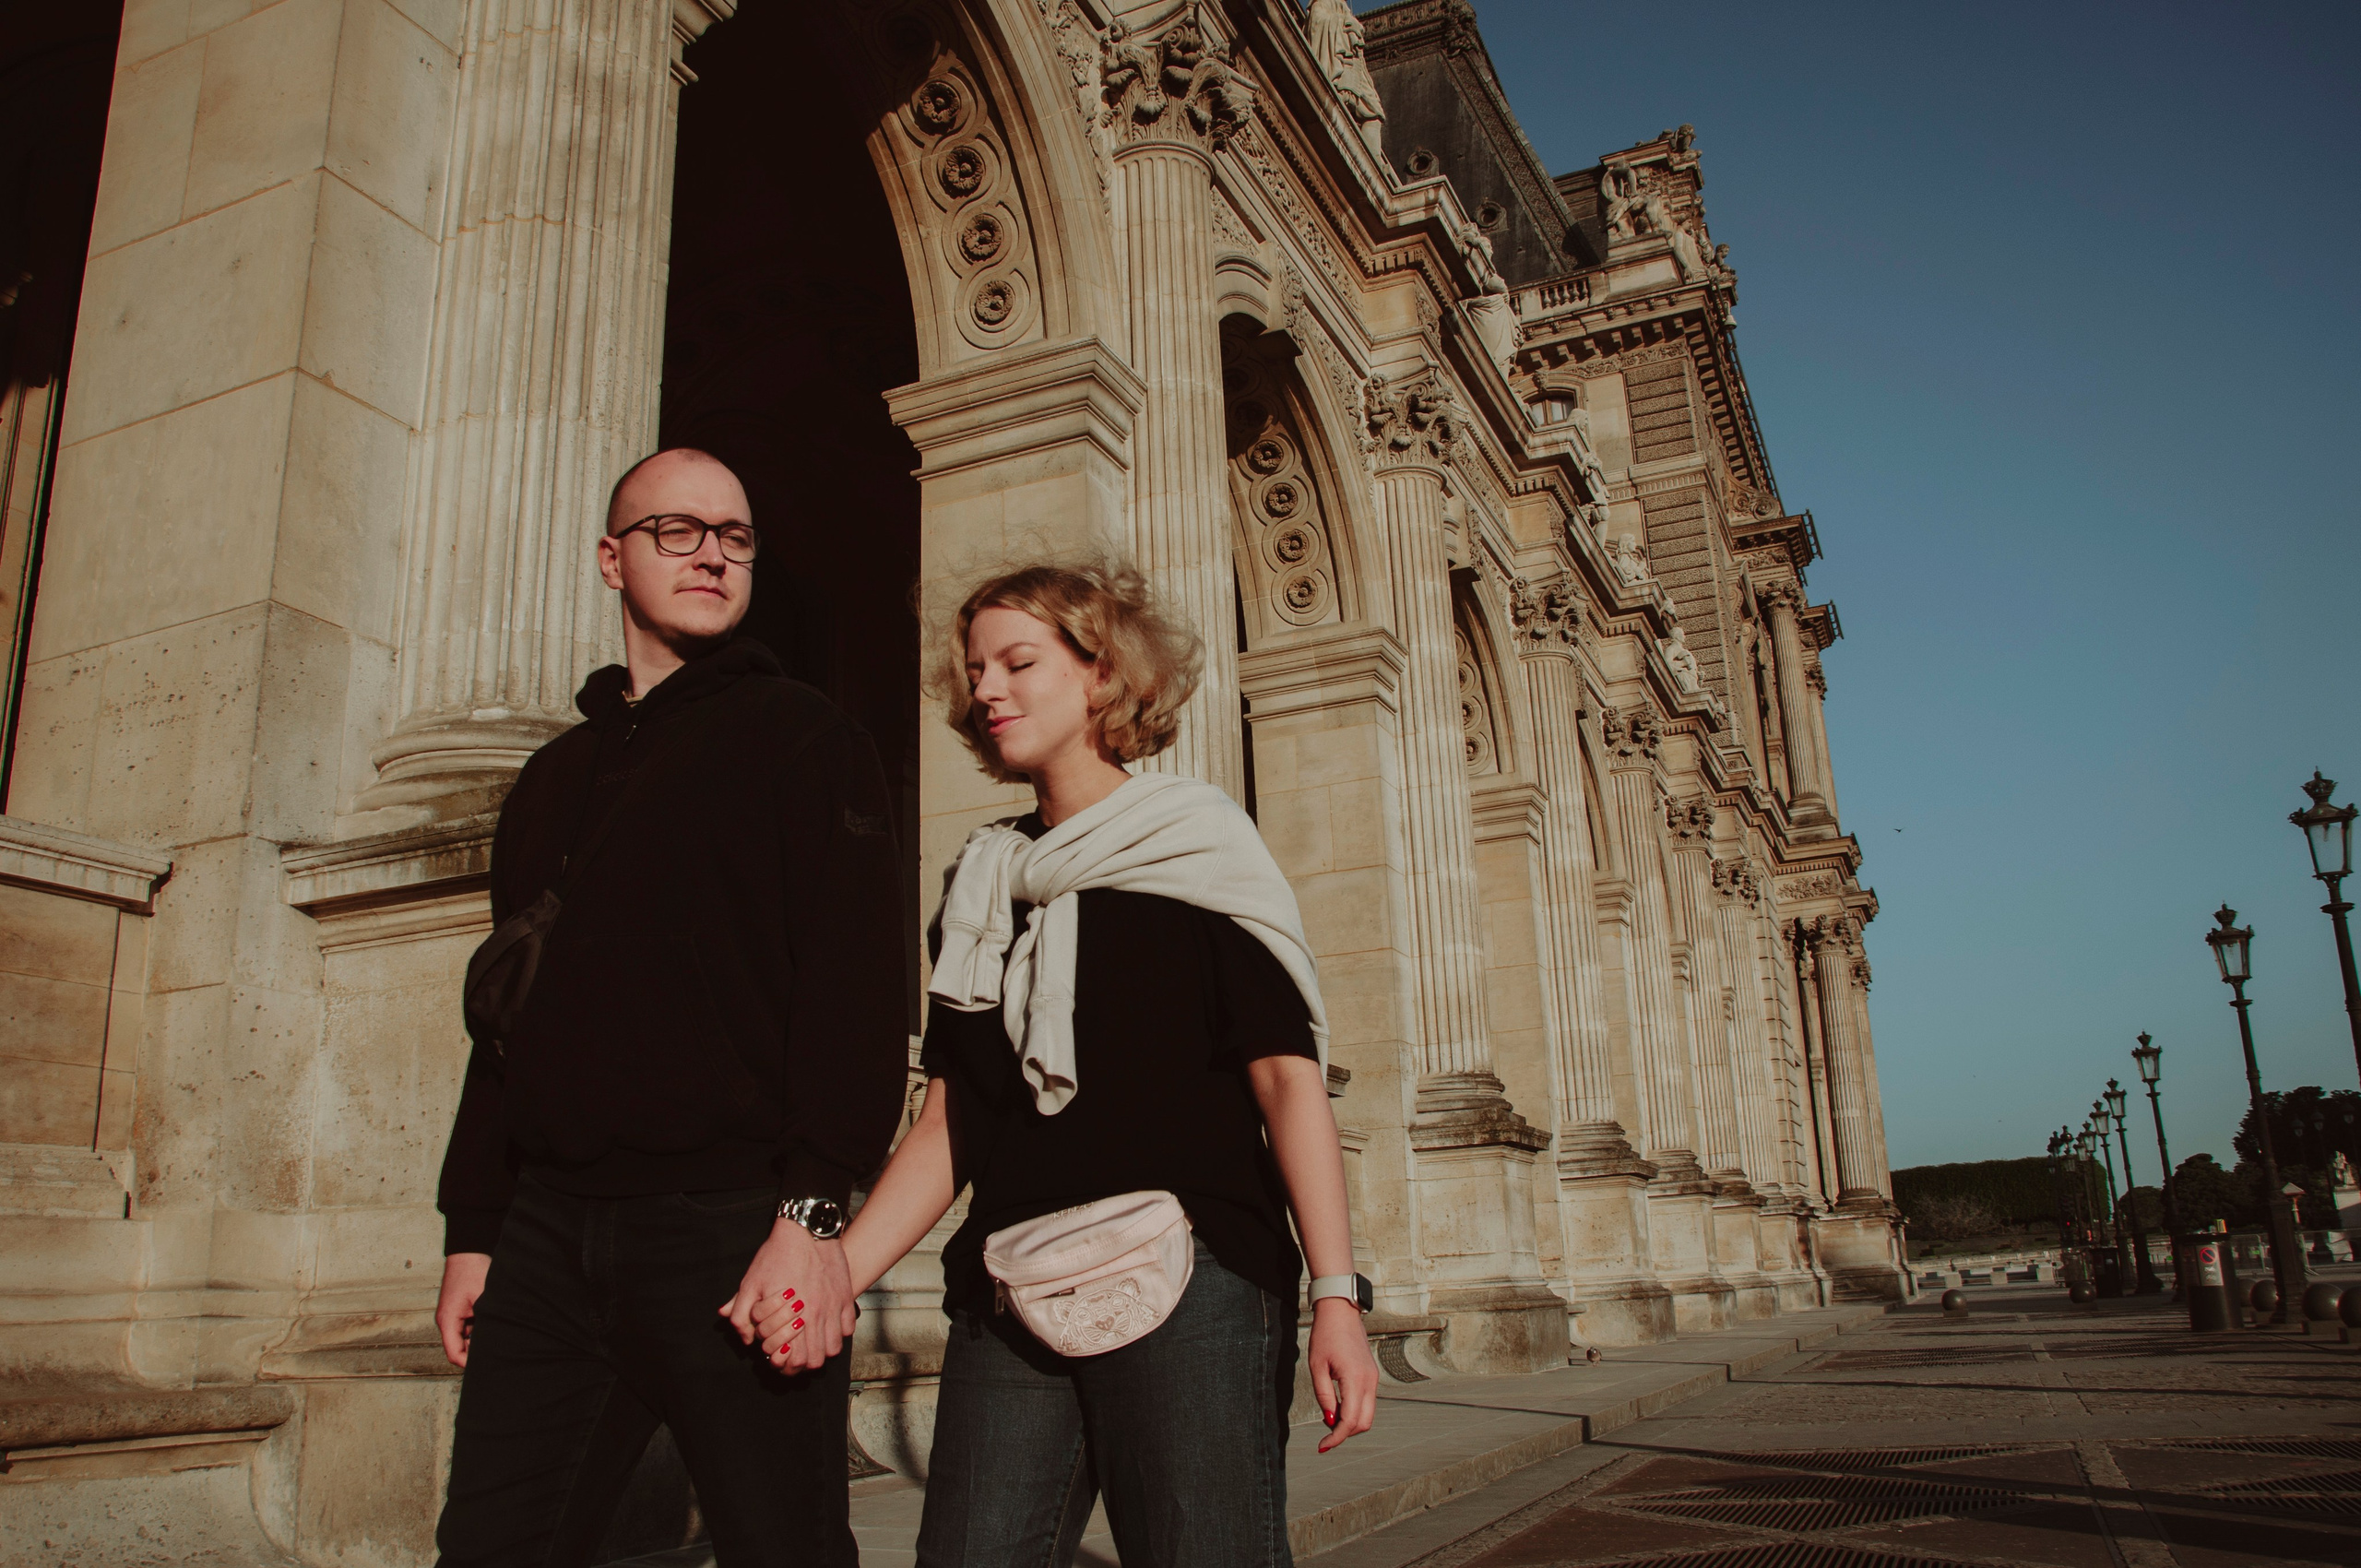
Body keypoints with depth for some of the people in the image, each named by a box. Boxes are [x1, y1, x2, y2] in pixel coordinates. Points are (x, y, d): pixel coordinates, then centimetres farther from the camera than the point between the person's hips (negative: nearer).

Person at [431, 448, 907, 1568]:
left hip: (728, 1223, -5)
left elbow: (856, 989, -9)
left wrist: (811, 1212, -18)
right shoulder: (556, 775, 20)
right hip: (549, 1230, 5)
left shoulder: (803, 739, 2)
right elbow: (507, 1012, 21)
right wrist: (473, 1227, 15)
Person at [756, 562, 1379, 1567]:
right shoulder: (982, 885, 16)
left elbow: (1288, 1075, -6)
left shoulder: (1195, 846, 2)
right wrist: (836, 1273, 0)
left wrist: (1336, 1294, -15)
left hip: (1191, 1292, -4)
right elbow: (951, 1118, 13)